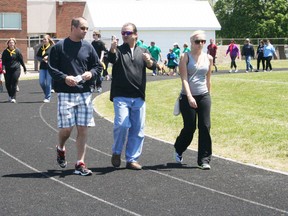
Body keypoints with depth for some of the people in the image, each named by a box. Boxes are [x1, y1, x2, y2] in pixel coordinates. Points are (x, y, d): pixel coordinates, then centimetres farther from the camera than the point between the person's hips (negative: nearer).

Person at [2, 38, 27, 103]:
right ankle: (10, 96, 27)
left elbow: (21, 60, 7)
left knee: (14, 83, -7)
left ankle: (13, 98, -4)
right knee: (7, 84, 4)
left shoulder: (17, 51, 0)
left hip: (16, 69, -2)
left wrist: (24, 68, 13)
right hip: (7, 70, 2)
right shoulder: (5, 52, 3)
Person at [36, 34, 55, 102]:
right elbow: (37, 56, 10)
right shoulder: (41, 48, 11)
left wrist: (48, 57, -17)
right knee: (41, 82, 0)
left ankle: (47, 97, 6)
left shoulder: (52, 47, -3)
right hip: (42, 67, 5)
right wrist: (42, 59, -8)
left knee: (48, 83, -3)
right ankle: (47, 94, 24)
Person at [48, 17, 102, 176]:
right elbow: (51, 68, -2)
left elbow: (98, 66, 15)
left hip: (85, 93, 3)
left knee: (83, 129, 1)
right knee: (66, 128, -5)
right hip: (66, 93, -3)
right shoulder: (59, 47, -2)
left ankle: (80, 164, 8)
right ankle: (60, 149, 29)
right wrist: (64, 78, -17)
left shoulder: (88, 47, 9)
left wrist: (91, 73, -6)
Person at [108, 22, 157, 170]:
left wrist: (149, 61, -28)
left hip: (139, 97, 3)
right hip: (121, 96, -3)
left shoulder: (143, 51, 12)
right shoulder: (118, 50, 5)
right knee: (122, 124, -17)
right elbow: (112, 59, -18)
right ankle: (116, 152, 6)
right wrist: (112, 50, -40)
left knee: (138, 129, 5)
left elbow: (153, 65, -5)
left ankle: (132, 159, 15)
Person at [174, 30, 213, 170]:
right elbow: (184, 79, -12)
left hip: (204, 96, 3)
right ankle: (179, 149, 31)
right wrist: (189, 97, -22)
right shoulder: (185, 57, -5)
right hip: (188, 97, -3)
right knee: (189, 128, 1)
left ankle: (204, 160, 1)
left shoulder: (208, 58, 8)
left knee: (205, 127, -5)